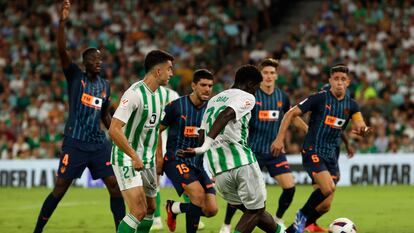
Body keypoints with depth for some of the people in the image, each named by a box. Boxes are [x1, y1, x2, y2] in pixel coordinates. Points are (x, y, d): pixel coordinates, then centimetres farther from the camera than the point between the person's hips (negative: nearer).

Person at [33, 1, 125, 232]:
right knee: (60, 189, -3)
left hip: (99, 143, 5)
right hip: (75, 142, -5)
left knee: (115, 185, -3)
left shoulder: (105, 85, 13)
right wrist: (63, 21, -27)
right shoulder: (75, 76, -1)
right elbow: (62, 50, -16)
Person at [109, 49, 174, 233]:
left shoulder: (159, 93, 7)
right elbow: (114, 130, -26)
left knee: (150, 209, 14)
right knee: (139, 211, -17)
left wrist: (156, 156, 16)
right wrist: (134, 157, -23)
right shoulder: (134, 94, -22)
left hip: (147, 161, 9)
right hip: (127, 160, -9)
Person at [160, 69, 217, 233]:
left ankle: (173, 207, 22)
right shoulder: (176, 106, -8)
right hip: (176, 160, -5)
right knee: (198, 194, -28)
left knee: (211, 210, -5)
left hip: (199, 163, 5)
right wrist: (158, 156, -4)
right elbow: (157, 130, 2)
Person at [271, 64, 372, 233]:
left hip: (331, 156, 6)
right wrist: (280, 139, -14)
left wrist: (363, 130, -35)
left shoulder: (351, 105, 5)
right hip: (312, 151, -6)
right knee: (328, 188, -27)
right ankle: (302, 215, -2)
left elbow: (360, 125, -10)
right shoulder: (320, 98, -9)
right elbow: (291, 113, -6)